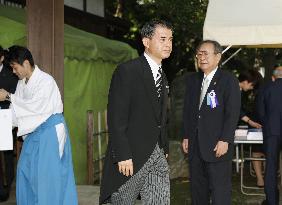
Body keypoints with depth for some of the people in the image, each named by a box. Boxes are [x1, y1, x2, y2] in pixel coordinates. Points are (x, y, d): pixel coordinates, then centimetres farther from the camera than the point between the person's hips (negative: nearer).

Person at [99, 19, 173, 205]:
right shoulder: (127, 71, -11)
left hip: (157, 157, 7)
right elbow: (116, 118, -16)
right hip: (130, 158, -7)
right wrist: (123, 156, -20)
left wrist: (164, 150, 15)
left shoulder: (162, 77, 15)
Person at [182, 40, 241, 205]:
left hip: (218, 146, -6)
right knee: (197, 190, 11)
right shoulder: (192, 80, 14)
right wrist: (186, 136, 11)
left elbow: (233, 113, -10)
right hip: (195, 145, 6)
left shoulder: (229, 80, -4)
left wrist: (225, 140, -16)